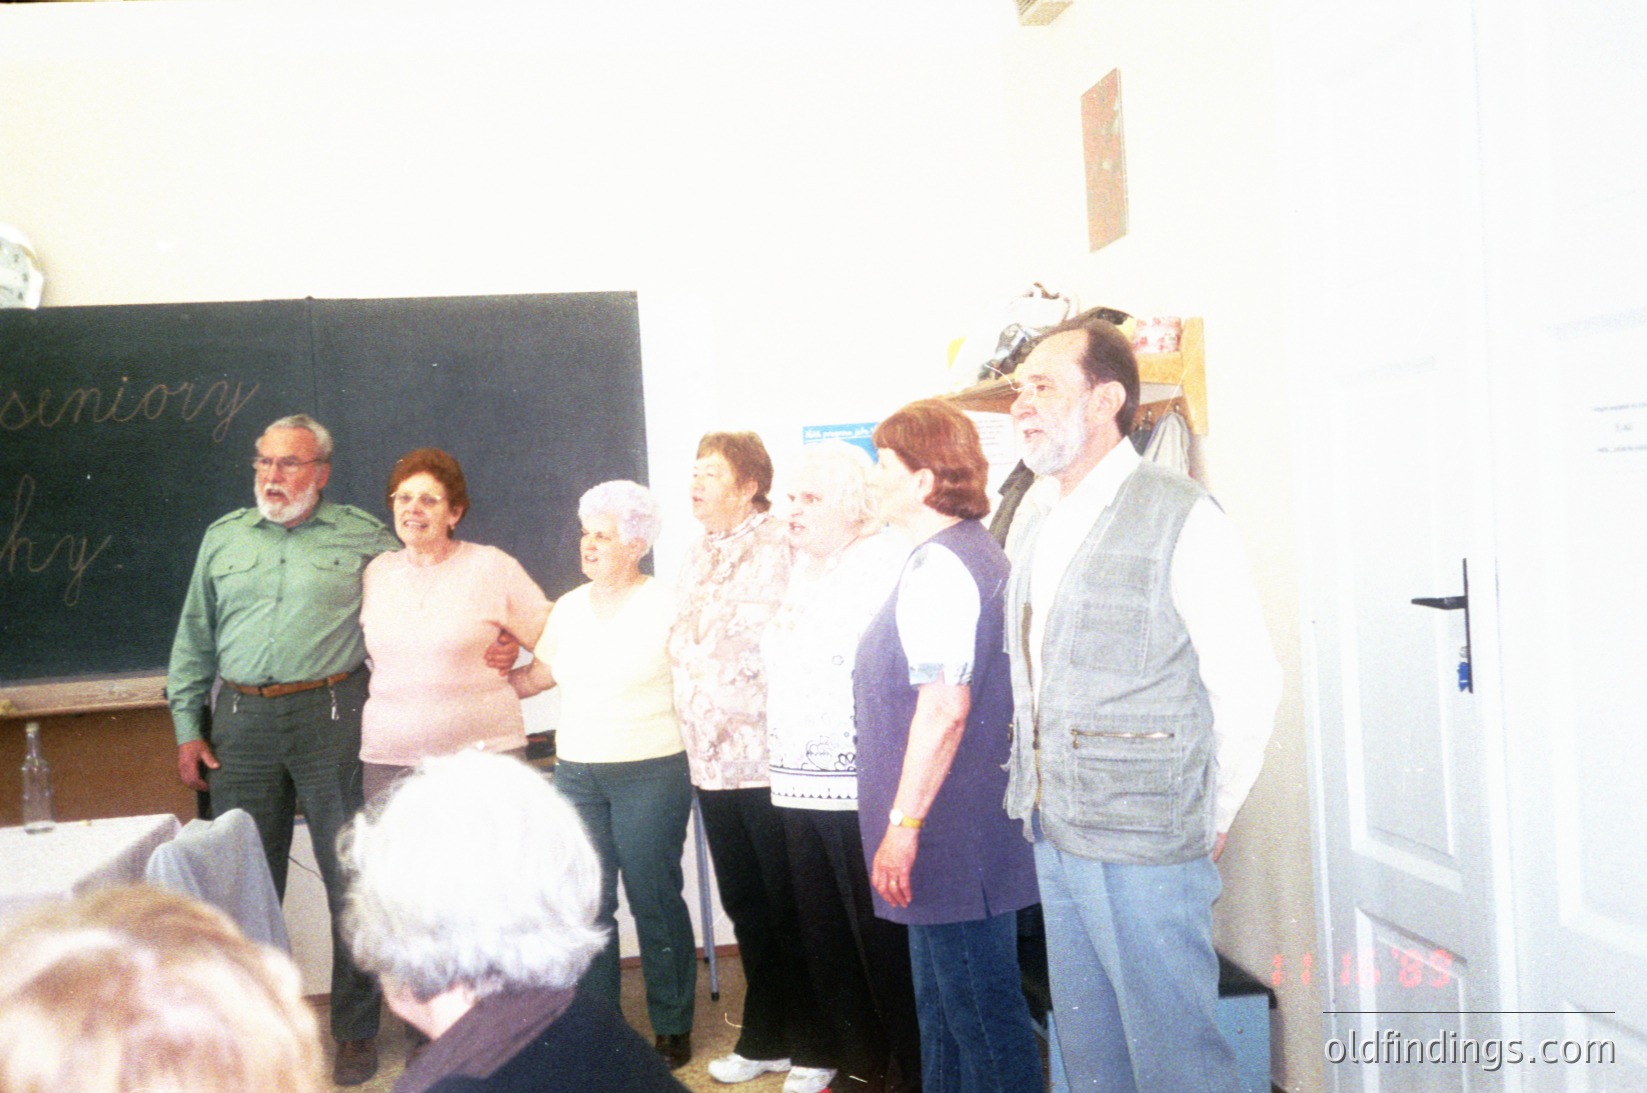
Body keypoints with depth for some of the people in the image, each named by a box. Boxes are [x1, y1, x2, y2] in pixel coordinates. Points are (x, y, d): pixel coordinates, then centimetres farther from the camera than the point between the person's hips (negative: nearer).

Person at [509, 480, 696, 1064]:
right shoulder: (570, 607, 12)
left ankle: (671, 1026, 16)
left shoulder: (665, 605, -4)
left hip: (650, 773, -5)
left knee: (654, 902, 1)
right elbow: (535, 675, 20)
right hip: (576, 771, 5)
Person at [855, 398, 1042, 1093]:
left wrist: (903, 825, -21)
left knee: (981, 1011, 0)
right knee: (945, 1006, 21)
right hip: (960, 836, 11)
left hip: (954, 840, -11)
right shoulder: (974, 552, 14)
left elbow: (944, 706, -26)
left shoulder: (938, 567, -19)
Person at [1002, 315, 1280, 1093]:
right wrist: (1038, 799, 12)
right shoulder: (1033, 519, 9)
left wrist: (1210, 821, -5)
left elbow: (1249, 684, -11)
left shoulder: (1181, 520, -14)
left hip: (1145, 851, -7)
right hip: (1055, 837, 7)